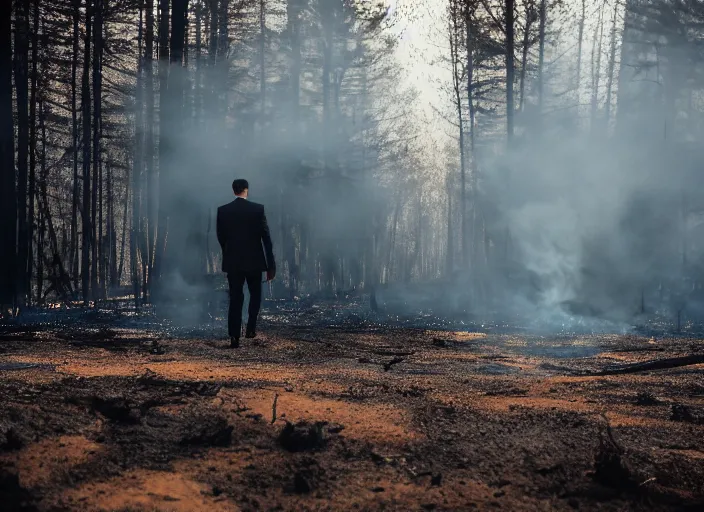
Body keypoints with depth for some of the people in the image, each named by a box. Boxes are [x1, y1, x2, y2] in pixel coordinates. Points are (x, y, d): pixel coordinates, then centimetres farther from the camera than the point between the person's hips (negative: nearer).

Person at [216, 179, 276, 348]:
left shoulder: (222, 211, -1)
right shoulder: (258, 209, -7)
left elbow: (220, 237, 7)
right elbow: (266, 237, -7)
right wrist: (271, 265, -4)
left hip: (232, 262, 2)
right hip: (254, 261, -1)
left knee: (235, 299, 5)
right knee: (255, 295, 18)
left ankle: (234, 337, -3)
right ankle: (251, 328, 6)